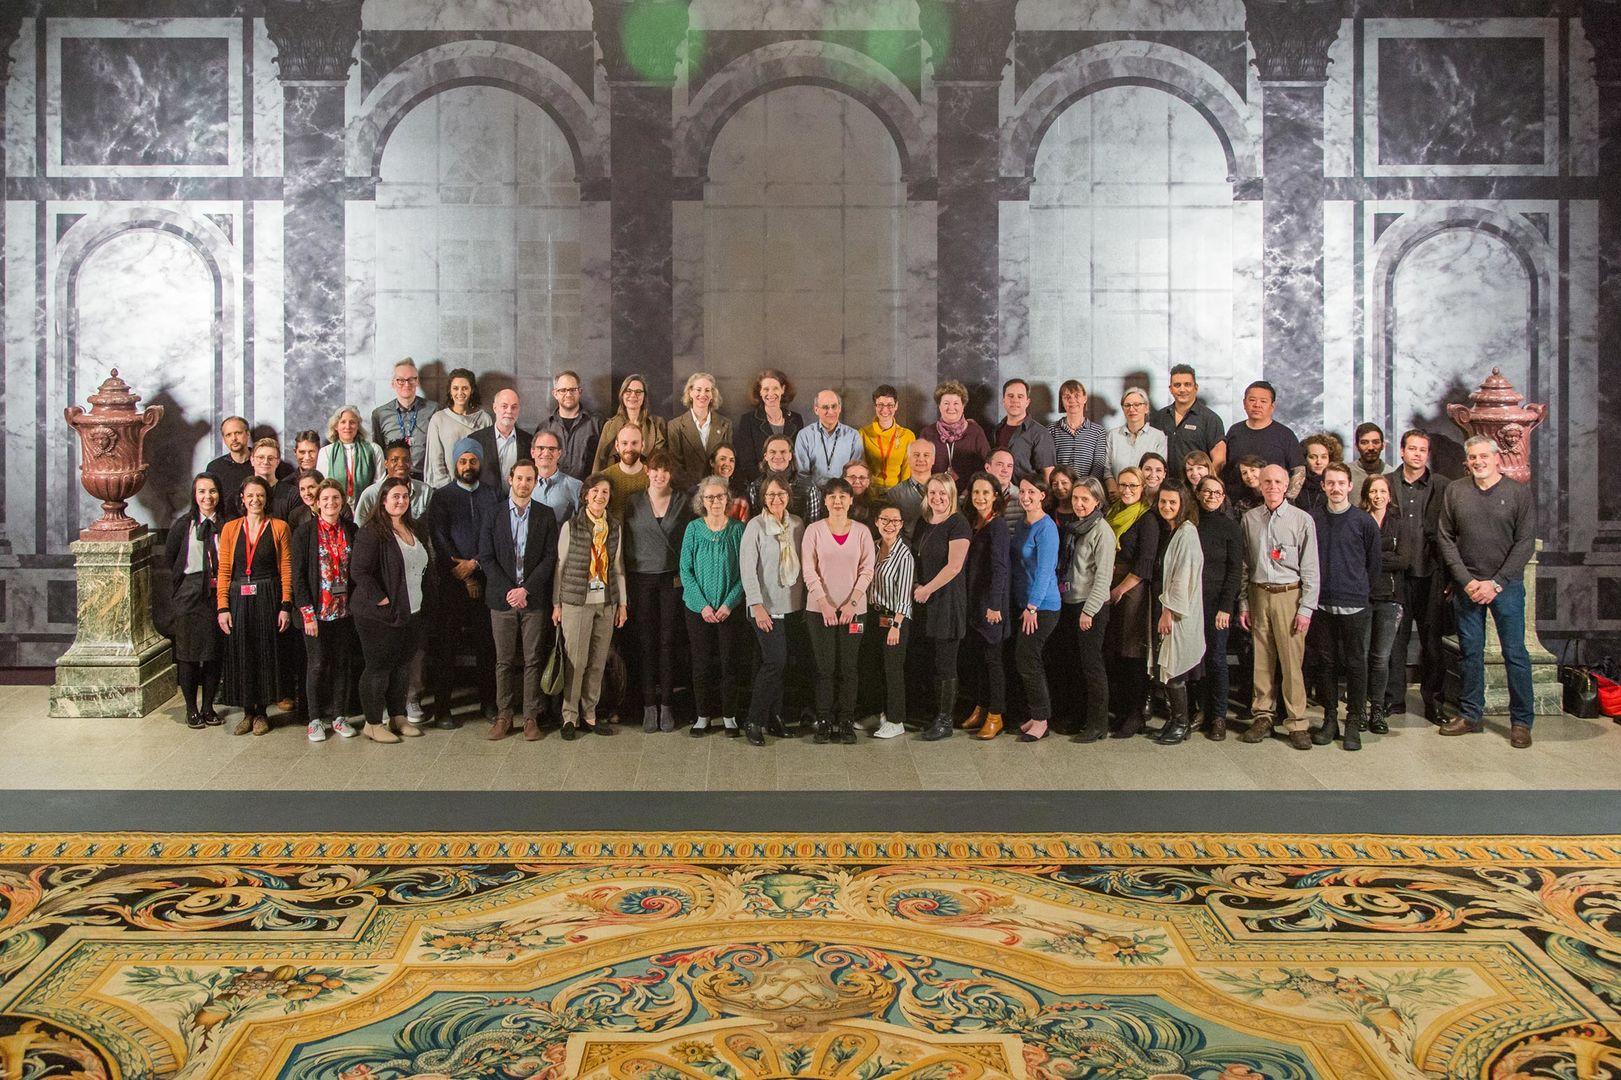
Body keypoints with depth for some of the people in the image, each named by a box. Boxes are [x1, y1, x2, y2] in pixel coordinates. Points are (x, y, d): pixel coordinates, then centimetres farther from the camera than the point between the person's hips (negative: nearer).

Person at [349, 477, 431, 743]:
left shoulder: (415, 530, 12)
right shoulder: (371, 531, -14)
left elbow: (424, 567, 22)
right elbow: (359, 571, -19)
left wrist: (424, 593, 12)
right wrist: (381, 599, -20)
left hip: (412, 612, 8)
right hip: (380, 616, -8)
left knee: (403, 665, 14)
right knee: (378, 667, 1)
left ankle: (398, 716, 26)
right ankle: (373, 723, 12)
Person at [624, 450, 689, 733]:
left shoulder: (681, 502, 5)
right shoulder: (634, 502, 5)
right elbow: (626, 542, 7)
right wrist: (626, 580, 2)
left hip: (671, 578, 0)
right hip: (641, 578, 0)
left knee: (668, 641, 2)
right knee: (645, 641, 1)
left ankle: (666, 704, 8)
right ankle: (649, 704, 7)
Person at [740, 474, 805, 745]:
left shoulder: (797, 525, 8)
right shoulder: (756, 526, -7)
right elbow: (747, 568, -11)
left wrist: (803, 600, 9)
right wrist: (757, 605, -16)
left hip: (792, 605, 5)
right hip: (767, 606, -5)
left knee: (782, 663, 6)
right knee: (775, 660, -12)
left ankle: (774, 715, 18)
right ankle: (755, 721, -2)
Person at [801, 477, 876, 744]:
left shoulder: (861, 532, 4)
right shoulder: (814, 530, 1)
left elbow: (867, 571, 2)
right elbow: (808, 571, -3)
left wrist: (851, 603, -9)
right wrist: (824, 604, -12)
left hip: (853, 609, 1)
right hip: (820, 609, -1)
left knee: (848, 667, 2)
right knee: (825, 667, 0)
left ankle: (846, 722, 10)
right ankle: (824, 722, 9)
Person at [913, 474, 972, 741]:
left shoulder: (958, 523, -10)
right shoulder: (923, 522, 13)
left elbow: (954, 566, -16)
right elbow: (915, 557, 20)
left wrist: (927, 589, -11)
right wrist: (916, 586, 4)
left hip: (948, 599, -7)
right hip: (924, 599, 7)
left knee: (945, 664, -2)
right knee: (931, 661, 9)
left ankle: (945, 721, 6)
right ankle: (936, 712, 19)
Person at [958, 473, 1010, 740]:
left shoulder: (997, 526, -12)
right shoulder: (973, 523, 11)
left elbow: (1000, 568, -17)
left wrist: (994, 605, -21)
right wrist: (966, 601, 11)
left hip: (991, 602, -7)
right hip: (972, 602, 7)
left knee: (992, 658, -1)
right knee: (975, 656, 12)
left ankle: (995, 716, 7)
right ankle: (980, 708, 23)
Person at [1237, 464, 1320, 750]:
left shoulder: (1302, 519, 0)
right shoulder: (1250, 519, 8)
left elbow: (1310, 569, -1)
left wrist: (1306, 608, -6)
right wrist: (1243, 603, 7)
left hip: (1289, 595, -3)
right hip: (1258, 595, 3)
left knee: (1292, 660, -4)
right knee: (1262, 658, 4)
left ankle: (1297, 723, 2)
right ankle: (1262, 717, 13)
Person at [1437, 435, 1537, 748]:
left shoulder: (1519, 492, -1)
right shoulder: (1454, 492, 5)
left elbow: (1525, 543, -4)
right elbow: (1446, 540, 4)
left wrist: (1497, 583, -11)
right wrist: (1466, 581, -6)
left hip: (1506, 585, -2)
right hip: (1466, 585, 2)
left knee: (1515, 653, 0)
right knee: (1469, 652, 8)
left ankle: (1521, 721, 9)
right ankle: (1470, 715, 18)